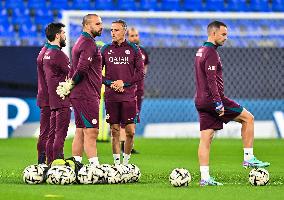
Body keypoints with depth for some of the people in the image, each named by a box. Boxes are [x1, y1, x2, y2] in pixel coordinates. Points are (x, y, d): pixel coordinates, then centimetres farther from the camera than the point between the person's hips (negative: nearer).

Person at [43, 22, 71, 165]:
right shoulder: (58, 54, -15)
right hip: (62, 99, -10)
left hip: (53, 99, 10)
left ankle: (50, 163, 14)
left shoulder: (47, 53, 16)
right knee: (60, 133, -9)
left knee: (52, 134, 11)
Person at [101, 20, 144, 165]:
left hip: (129, 96, -1)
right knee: (115, 131, 2)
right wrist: (110, 83, -7)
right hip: (111, 97, 1)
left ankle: (126, 162, 12)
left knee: (130, 132, -2)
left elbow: (140, 73, 2)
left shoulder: (134, 50, 3)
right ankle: (117, 164, 8)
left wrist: (124, 82, -10)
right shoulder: (105, 50, 7)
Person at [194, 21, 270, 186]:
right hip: (213, 98, -9)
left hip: (201, 102, 9)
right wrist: (219, 103, -22)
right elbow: (211, 81, -21)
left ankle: (205, 177, 1)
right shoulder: (211, 53, -14)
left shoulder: (200, 52, 18)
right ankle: (249, 158, 2)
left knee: (206, 138, 5)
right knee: (248, 118, 3)